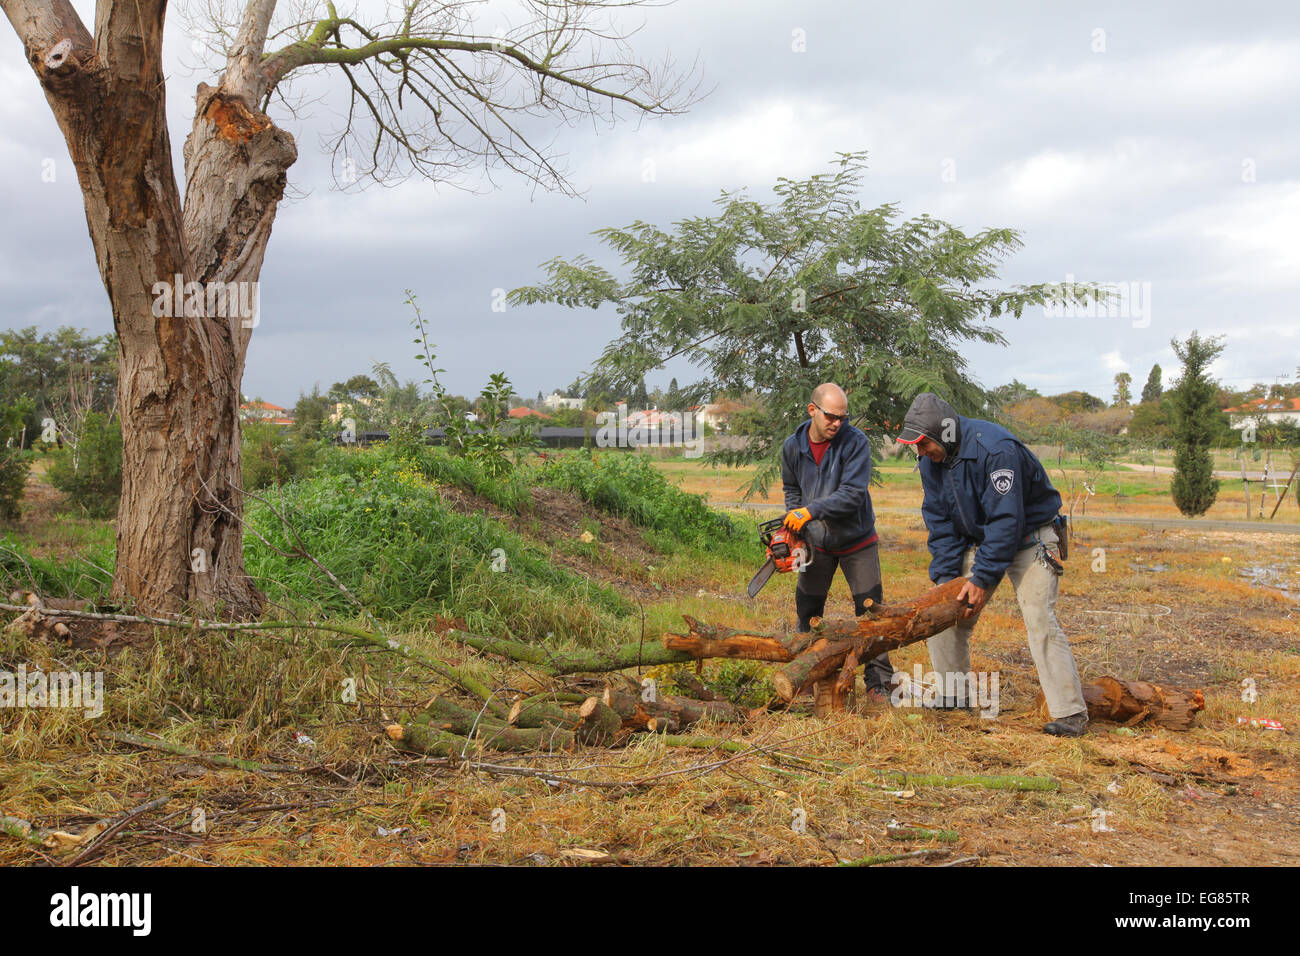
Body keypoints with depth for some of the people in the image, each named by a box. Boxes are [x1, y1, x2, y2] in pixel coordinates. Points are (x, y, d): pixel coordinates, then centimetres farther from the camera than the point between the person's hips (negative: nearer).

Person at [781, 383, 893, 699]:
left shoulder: (856, 442, -20)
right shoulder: (793, 447, -6)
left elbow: (852, 494, -27)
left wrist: (810, 511, -31)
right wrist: (794, 526, -2)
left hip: (857, 542, -3)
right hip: (817, 543, 4)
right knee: (808, 613, 11)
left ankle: (878, 681, 4)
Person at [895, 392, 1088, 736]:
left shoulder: (996, 449, -31)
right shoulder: (932, 460, -6)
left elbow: (1006, 521, -31)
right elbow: (940, 522, -1)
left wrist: (982, 579, -29)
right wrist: (945, 575, -12)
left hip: (1028, 538, -7)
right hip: (979, 539, 7)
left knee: (1039, 619, -19)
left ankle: (1071, 714, -17)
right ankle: (955, 695, 16)